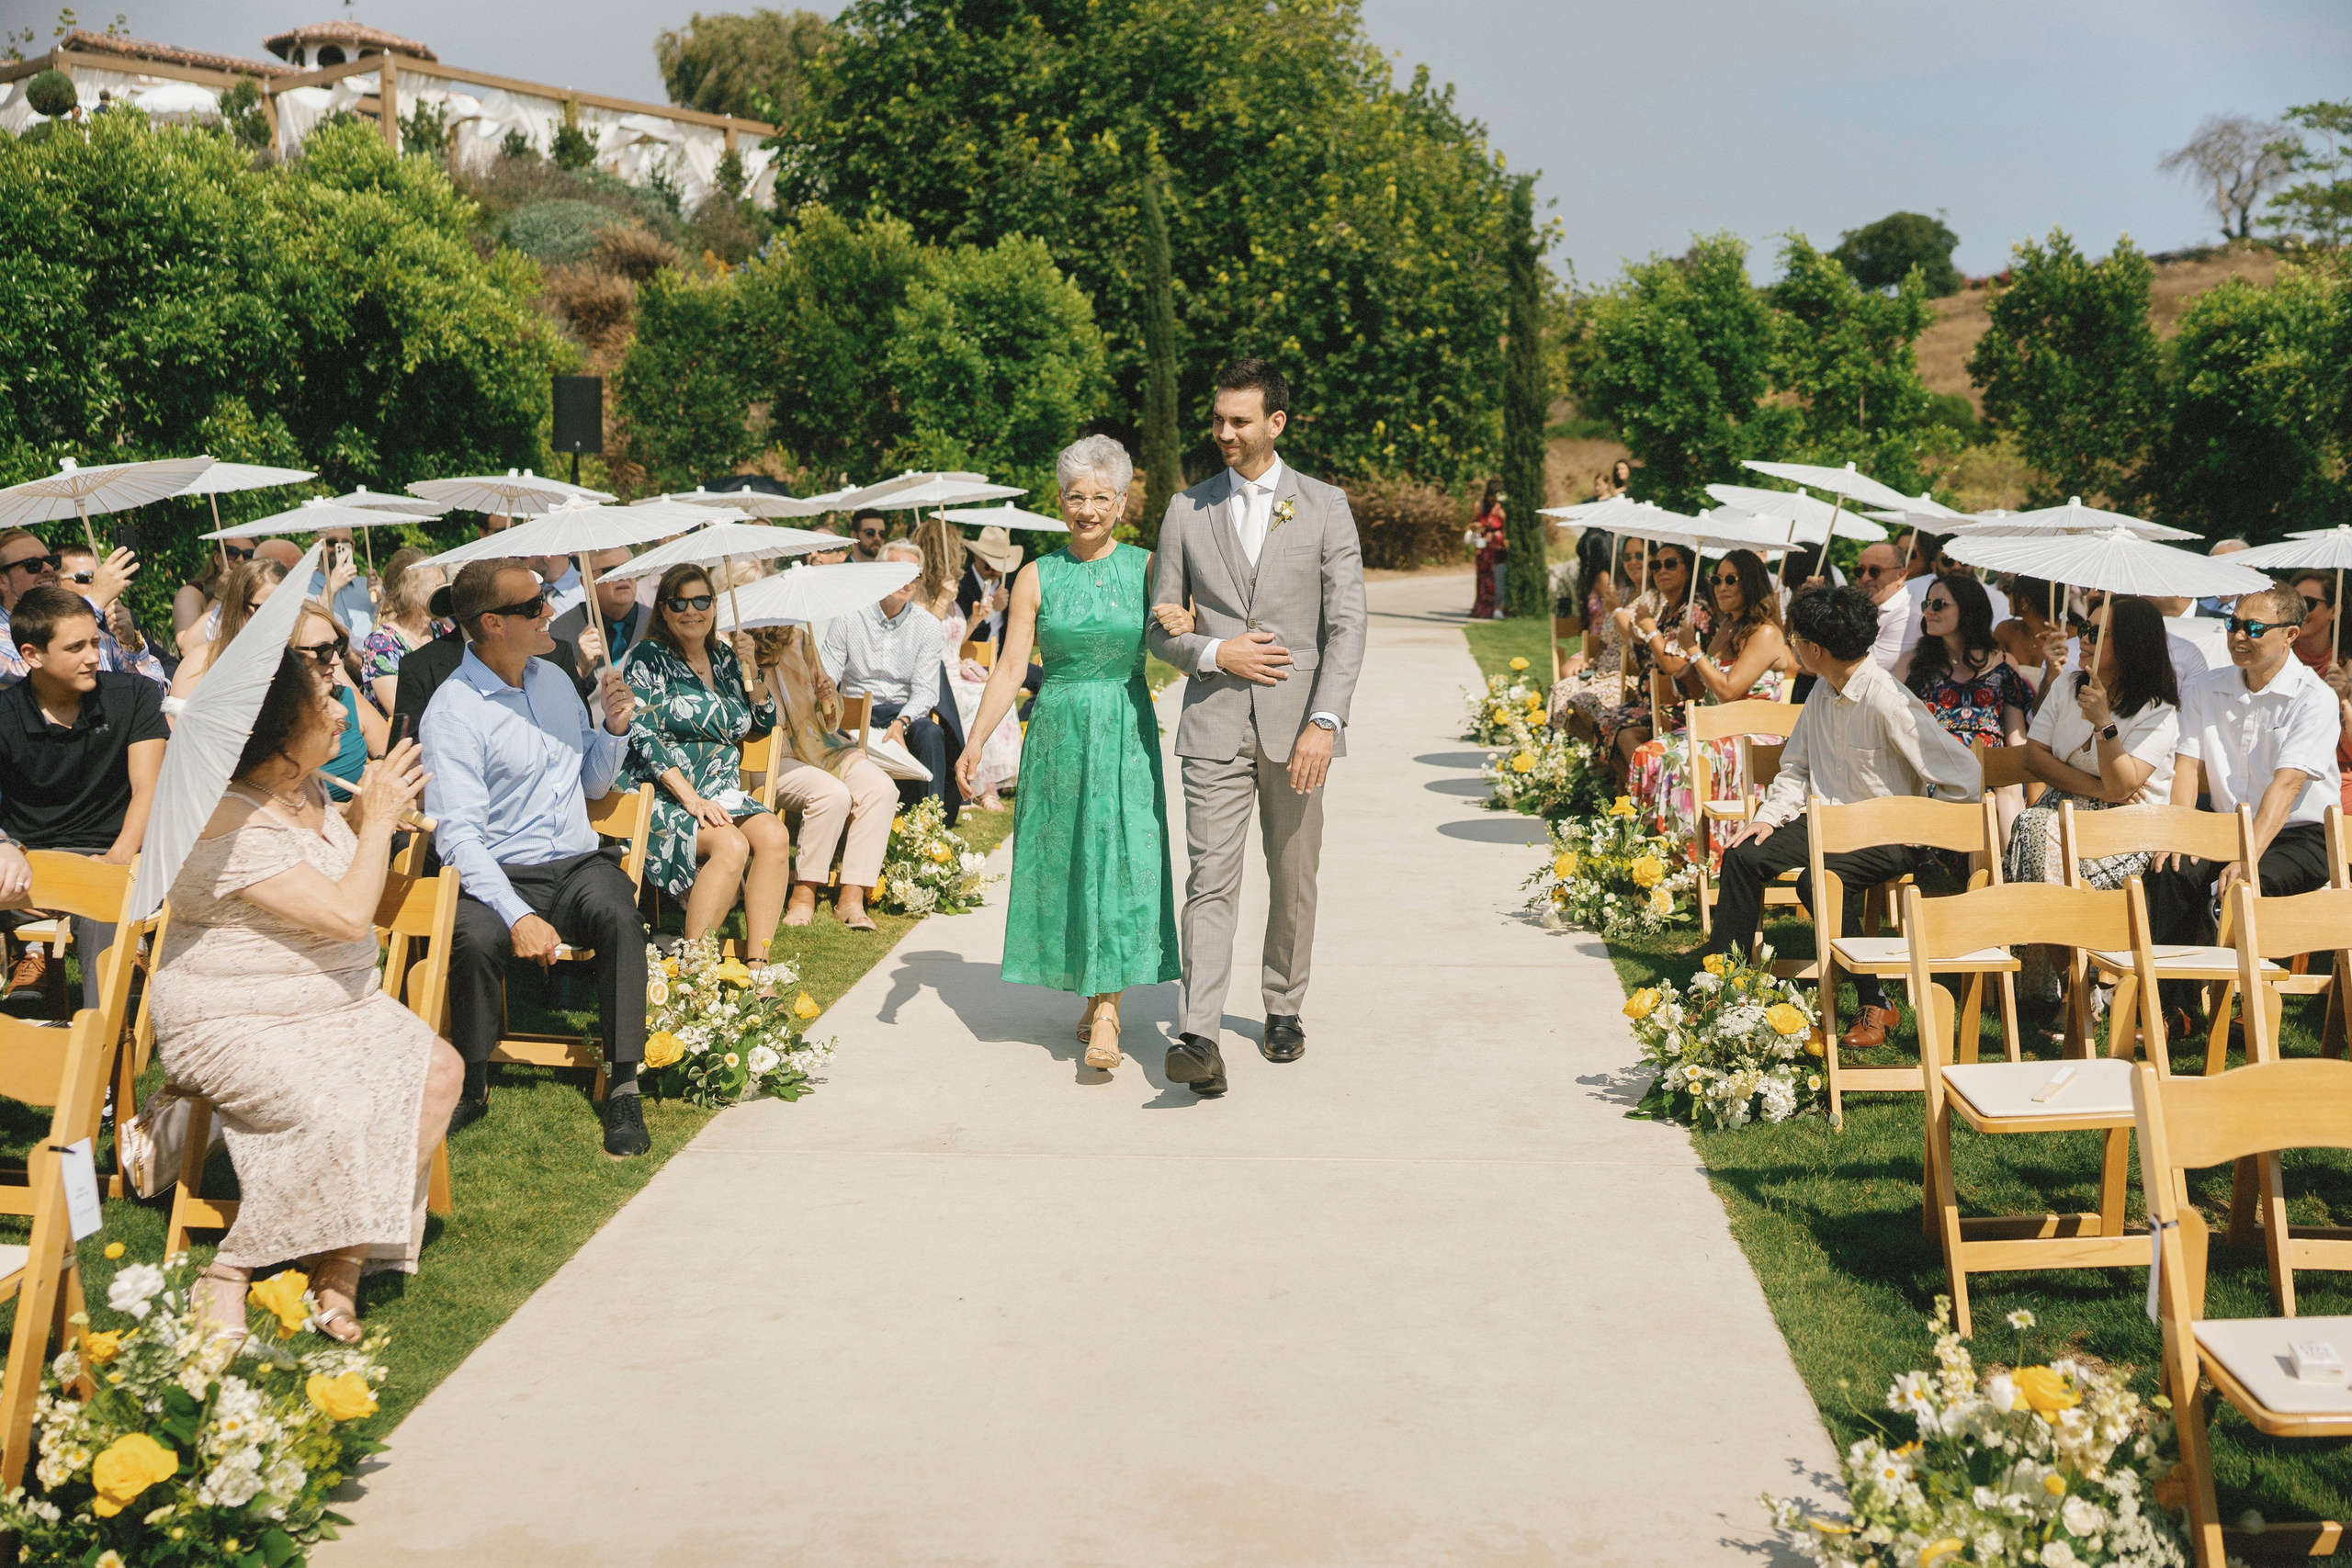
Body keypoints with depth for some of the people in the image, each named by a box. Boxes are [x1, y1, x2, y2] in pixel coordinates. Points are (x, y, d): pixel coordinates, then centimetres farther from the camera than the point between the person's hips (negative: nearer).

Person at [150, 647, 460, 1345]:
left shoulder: (304, 788, 5)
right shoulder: (230, 825, -22)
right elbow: (347, 915, -26)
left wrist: (369, 809, 9)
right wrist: (379, 818, -13)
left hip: (336, 1002, 9)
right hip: (233, 1023, -9)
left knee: (437, 1071, -14)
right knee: (340, 1112, -31)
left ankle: (344, 1257, -8)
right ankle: (229, 1273, -12)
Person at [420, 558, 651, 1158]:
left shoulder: (554, 677, 13)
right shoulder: (453, 712, -8)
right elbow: (458, 834, -17)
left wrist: (614, 727, 2)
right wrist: (518, 916, -29)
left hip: (578, 864, 4)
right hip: (502, 876, -4)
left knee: (619, 913, -30)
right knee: (476, 939, -36)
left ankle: (623, 1089, -25)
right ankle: (470, 1088, -10)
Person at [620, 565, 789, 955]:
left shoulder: (723, 657, 17)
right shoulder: (648, 657, 1)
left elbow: (763, 725, 23)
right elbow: (641, 735, -10)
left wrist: (751, 669, 6)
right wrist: (690, 798, -20)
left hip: (721, 792, 5)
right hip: (663, 796, -5)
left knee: (774, 835, -26)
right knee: (731, 845, -33)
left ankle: (757, 963, -29)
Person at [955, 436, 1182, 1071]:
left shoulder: (1148, 568, 2)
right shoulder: (1036, 577, 3)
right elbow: (1010, 666, 0)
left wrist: (1185, 626, -18)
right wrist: (976, 740, -10)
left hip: (1127, 733, -1)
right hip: (1058, 732, 1)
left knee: (1121, 860, -8)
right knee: (1064, 862, 5)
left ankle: (1106, 1012, -8)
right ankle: (1093, 995, 20)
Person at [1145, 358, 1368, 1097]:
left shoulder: (1324, 506, 4)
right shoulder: (1187, 509, 7)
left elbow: (1346, 625, -3)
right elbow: (1161, 626, 10)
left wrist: (1324, 720, -14)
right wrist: (1214, 654, -10)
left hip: (1295, 725, 0)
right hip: (1214, 721, 0)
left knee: (1293, 879, 10)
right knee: (1211, 878, -9)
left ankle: (1284, 1010, 28)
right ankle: (1199, 1039, -16)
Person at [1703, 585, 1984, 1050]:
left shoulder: (1887, 701, -23)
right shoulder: (1824, 690, 4)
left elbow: (1963, 774, -24)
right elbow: (1797, 766, 16)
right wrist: (1770, 816, 0)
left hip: (1890, 835, -8)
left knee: (1819, 880, -33)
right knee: (1743, 855, -7)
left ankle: (1874, 1006, -17)